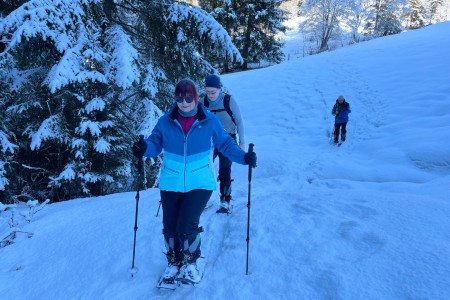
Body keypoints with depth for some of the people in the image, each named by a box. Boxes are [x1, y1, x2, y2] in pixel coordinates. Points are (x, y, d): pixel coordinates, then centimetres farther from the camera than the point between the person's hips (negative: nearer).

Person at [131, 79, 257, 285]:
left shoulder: (210, 122, -4)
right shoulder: (165, 122, 0)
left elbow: (225, 144, 1)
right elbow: (155, 143, -1)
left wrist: (244, 157, -13)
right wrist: (144, 148, -23)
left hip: (199, 183, -2)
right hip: (170, 183, 3)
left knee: (186, 226, -11)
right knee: (169, 227, 6)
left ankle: (190, 262, 20)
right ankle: (174, 262, 34)